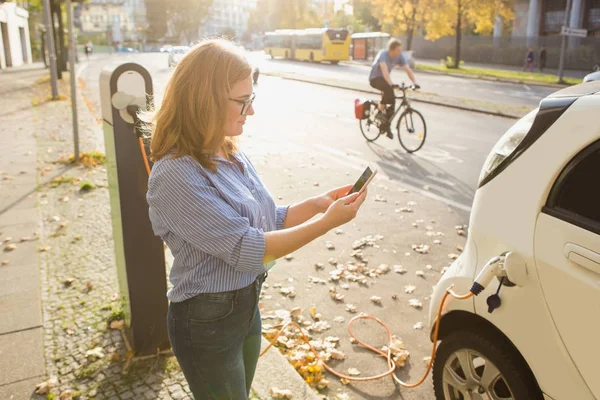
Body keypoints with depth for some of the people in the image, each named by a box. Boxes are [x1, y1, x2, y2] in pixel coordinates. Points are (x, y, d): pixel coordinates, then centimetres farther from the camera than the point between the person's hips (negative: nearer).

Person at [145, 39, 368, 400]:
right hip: (206, 323, -7)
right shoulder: (176, 175, -26)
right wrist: (327, 222, -25)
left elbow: (268, 221, 5)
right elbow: (246, 249, -27)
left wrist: (318, 203, -11)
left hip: (247, 305, 7)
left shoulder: (232, 156, -2)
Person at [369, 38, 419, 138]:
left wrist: (414, 83, -33)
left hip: (385, 79, 6)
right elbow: (384, 70, -41)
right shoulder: (383, 54, -28)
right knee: (388, 89, -36)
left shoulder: (400, 56, -12)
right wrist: (391, 84, -53)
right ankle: (380, 112, -19)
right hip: (375, 78, -6)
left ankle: (385, 125, 11)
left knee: (392, 101, -5)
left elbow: (408, 69, -18)